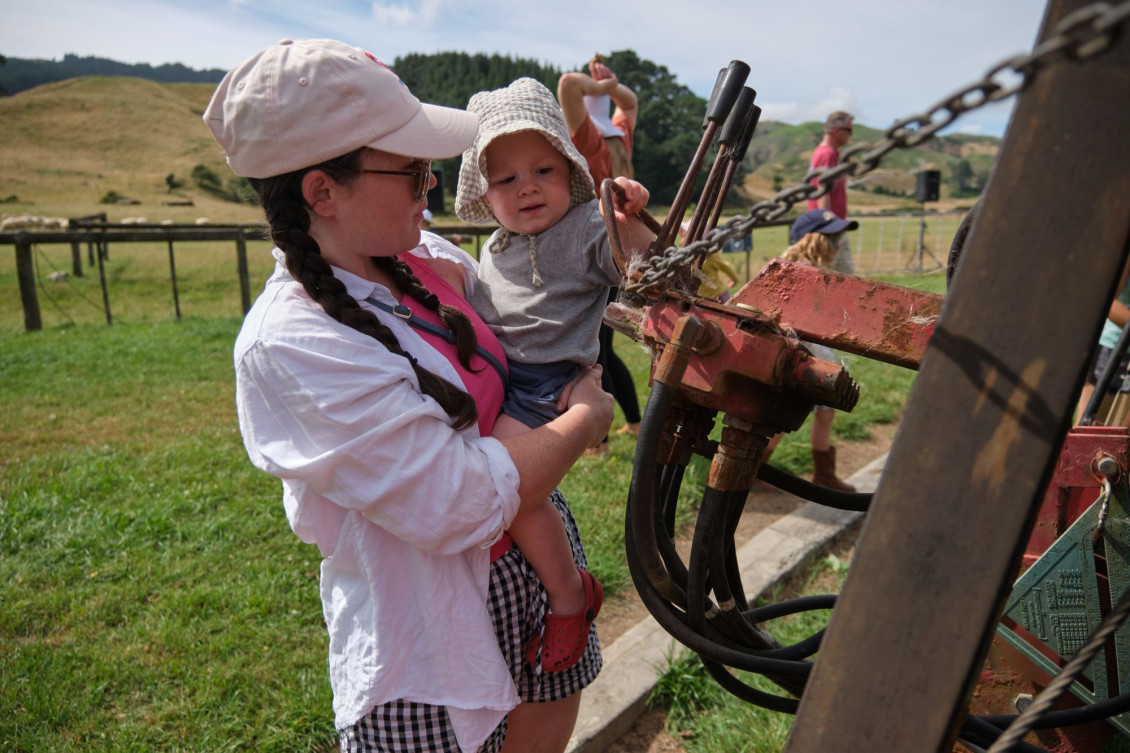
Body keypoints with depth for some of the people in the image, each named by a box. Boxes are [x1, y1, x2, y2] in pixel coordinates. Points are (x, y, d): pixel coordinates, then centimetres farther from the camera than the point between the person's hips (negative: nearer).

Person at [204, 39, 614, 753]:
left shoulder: (427, 260, -4)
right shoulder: (288, 346, -26)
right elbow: (463, 504, -28)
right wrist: (584, 420, -14)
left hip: (537, 556, 7)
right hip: (432, 630, -7)